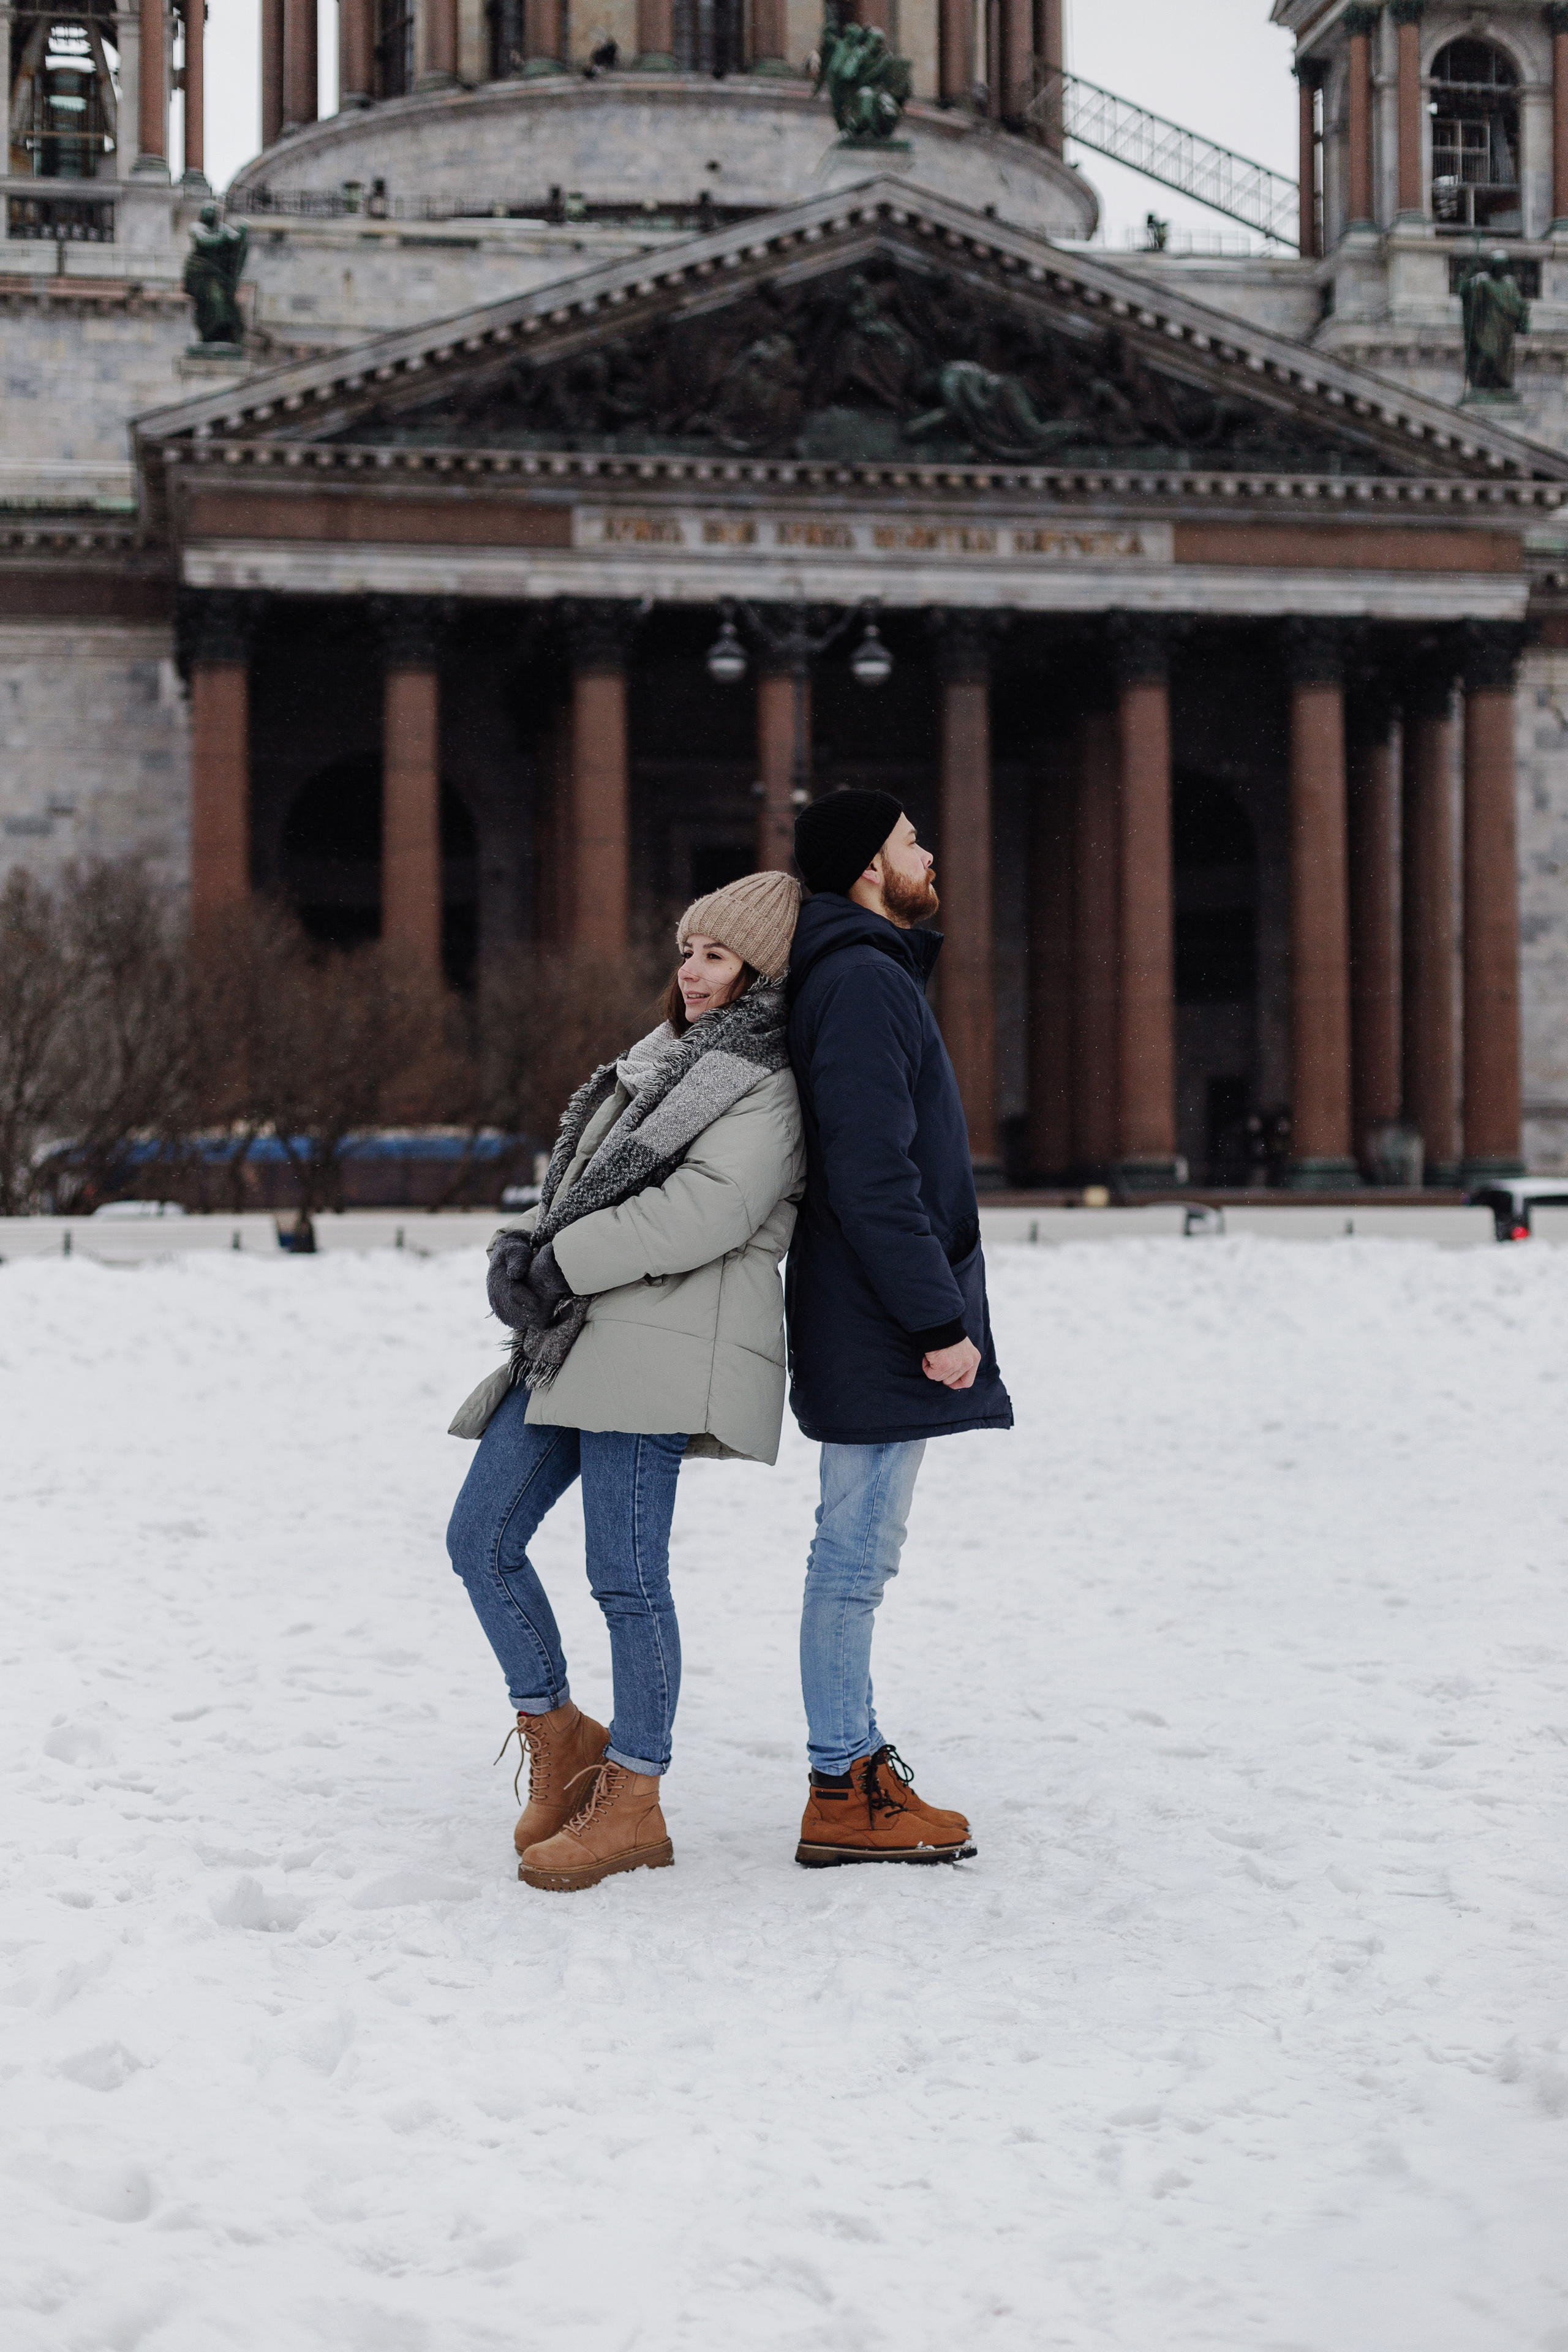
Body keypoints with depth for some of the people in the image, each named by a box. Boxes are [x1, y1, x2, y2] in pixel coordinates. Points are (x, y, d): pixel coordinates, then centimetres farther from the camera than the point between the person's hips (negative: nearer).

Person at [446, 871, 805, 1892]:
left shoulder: (766, 1090, -4)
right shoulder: (662, 1059, 25)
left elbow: (705, 1212, -18)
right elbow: (580, 1181, 24)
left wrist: (561, 1262, -15)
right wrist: (524, 1250, 4)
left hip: (660, 1347, -9)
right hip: (570, 1344, 9)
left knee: (626, 1574, -8)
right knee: (481, 1538, 6)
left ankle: (634, 1805, 3)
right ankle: (560, 1734, 21)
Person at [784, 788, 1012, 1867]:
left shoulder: (870, 976, 19)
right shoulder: (862, 981, -15)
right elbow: (874, 1176, -22)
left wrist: (935, 1308, 21)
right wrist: (938, 1321, -21)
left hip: (876, 1328, 11)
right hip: (880, 1331, -11)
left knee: (858, 1555, 14)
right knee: (856, 1556, -5)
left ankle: (859, 1768, 22)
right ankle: (844, 1798, 2)